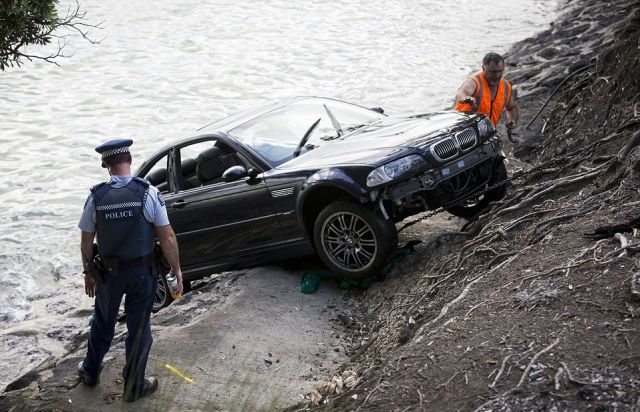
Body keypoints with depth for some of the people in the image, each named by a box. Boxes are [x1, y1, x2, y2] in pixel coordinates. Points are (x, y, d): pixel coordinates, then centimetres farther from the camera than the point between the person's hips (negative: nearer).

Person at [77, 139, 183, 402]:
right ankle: (133, 387, 25)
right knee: (138, 328, 13)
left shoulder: (96, 197, -11)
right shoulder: (148, 193, -17)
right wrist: (176, 269, -1)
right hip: (142, 272, -2)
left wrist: (88, 273, 13)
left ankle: (90, 372, 43)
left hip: (109, 272, 2)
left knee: (103, 322, 24)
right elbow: (167, 237, -13)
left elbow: (86, 242, -2)